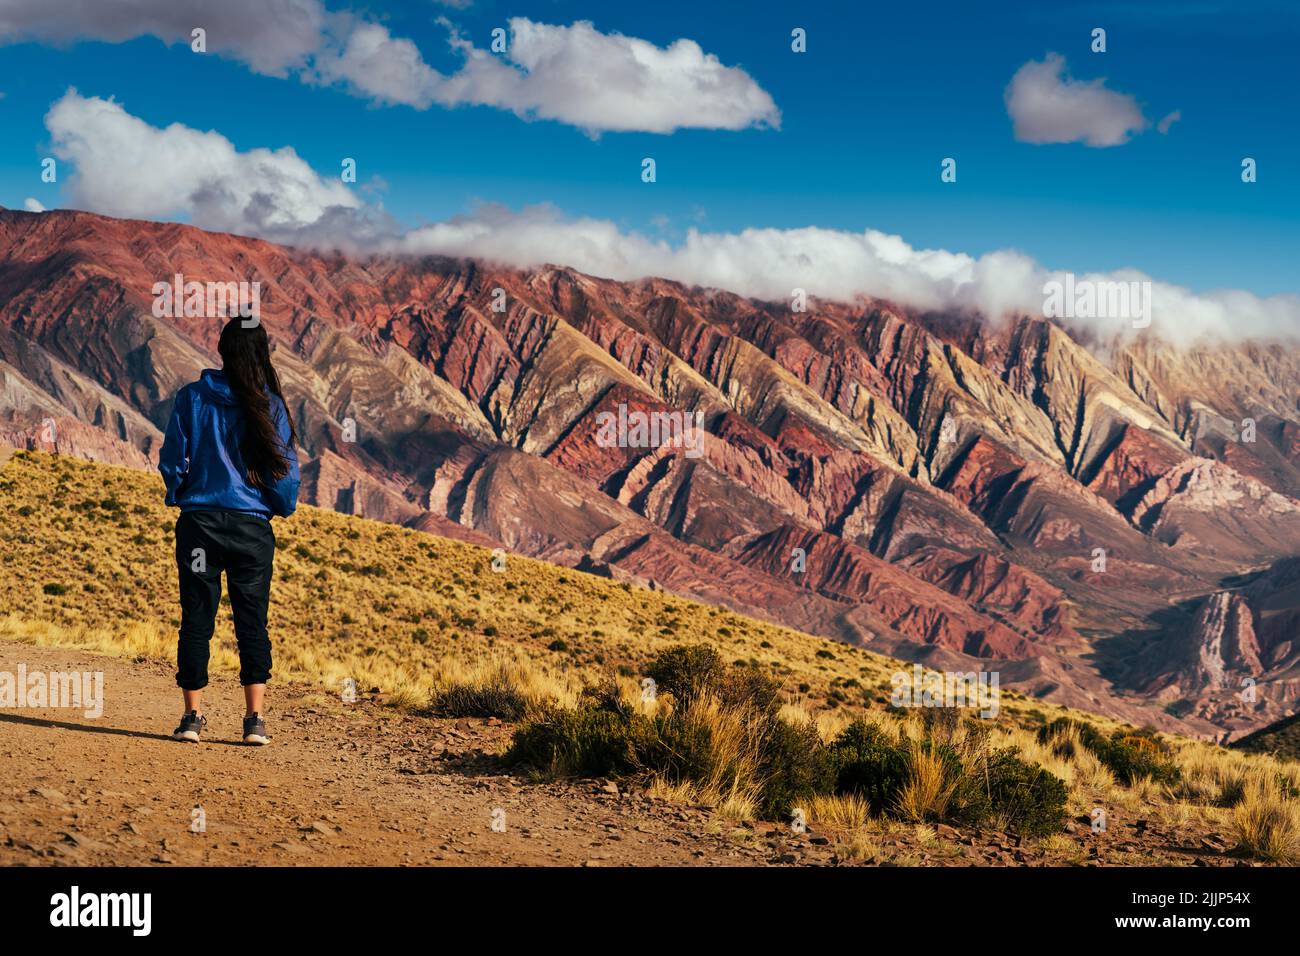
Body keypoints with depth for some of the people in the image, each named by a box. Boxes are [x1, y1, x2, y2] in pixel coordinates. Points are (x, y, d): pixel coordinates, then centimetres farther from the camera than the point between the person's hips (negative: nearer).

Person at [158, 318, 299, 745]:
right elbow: (285, 467, 0)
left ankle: (193, 715, 8)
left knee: (196, 618, 6)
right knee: (252, 621, 5)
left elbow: (173, 458, 1)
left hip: (200, 521, 0)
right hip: (252, 526, 0)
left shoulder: (192, 397, -2)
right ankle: (255, 718, 1)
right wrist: (284, 507, 20)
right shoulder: (271, 405, -2)